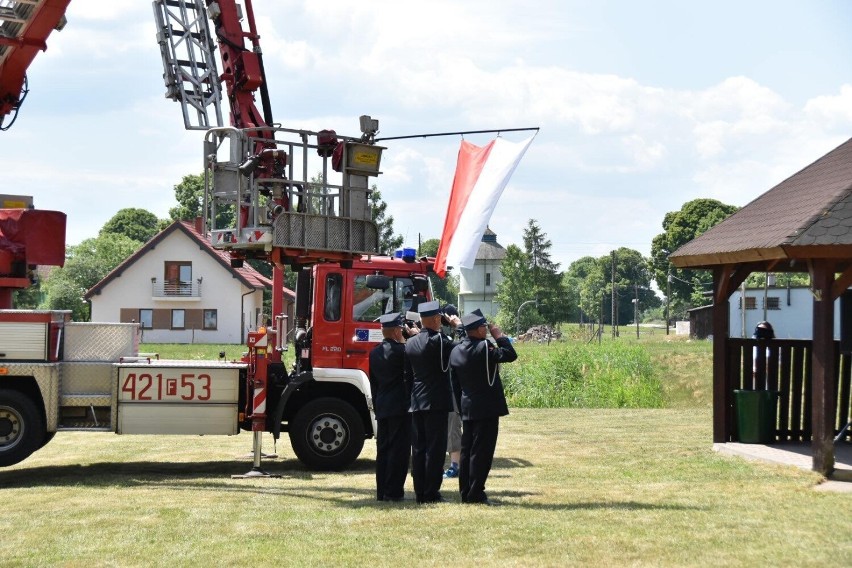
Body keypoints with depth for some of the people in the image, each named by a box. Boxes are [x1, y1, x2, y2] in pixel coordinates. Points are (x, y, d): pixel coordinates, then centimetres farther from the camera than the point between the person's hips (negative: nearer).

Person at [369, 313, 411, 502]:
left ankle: (382, 492, 13)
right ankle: (393, 491, -4)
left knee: (383, 450, 10)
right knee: (399, 450, -3)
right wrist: (404, 342, 1)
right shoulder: (400, 350, -14)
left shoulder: (375, 352, 10)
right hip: (400, 407, -7)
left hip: (381, 408, 7)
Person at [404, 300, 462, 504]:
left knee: (418, 448, 8)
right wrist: (459, 325, 3)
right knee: (435, 448, -2)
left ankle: (420, 492, 11)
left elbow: (407, 374, 13)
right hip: (437, 403, -7)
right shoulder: (438, 341, -13)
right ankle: (431, 493, -1)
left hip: (416, 403, 7)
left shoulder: (410, 343, 8)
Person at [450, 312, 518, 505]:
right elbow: (510, 355, -19)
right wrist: (500, 336, -6)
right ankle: (476, 493, -3)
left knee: (467, 451, 11)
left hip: (467, 408, 8)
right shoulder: (484, 347, -16)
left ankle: (465, 493, 15)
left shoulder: (456, 351, 7)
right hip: (486, 408, -7)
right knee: (482, 451, -4)